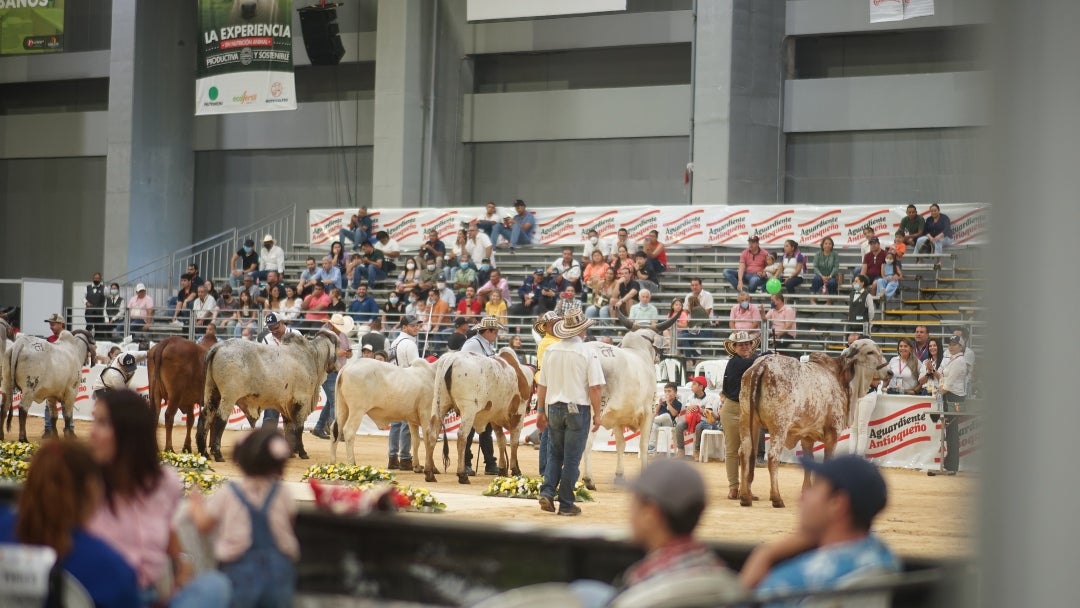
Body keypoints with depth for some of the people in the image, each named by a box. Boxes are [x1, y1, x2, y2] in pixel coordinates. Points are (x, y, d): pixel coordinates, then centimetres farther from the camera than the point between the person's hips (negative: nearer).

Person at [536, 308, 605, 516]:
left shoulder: (550, 351, 1)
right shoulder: (588, 353, -10)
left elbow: (542, 385, 6)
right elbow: (595, 387, -12)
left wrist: (541, 411, 16)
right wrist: (597, 414, -2)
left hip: (554, 408, 3)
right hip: (579, 409, -3)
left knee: (554, 454, 18)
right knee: (572, 458, 3)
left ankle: (547, 492, 2)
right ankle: (566, 504, 7)